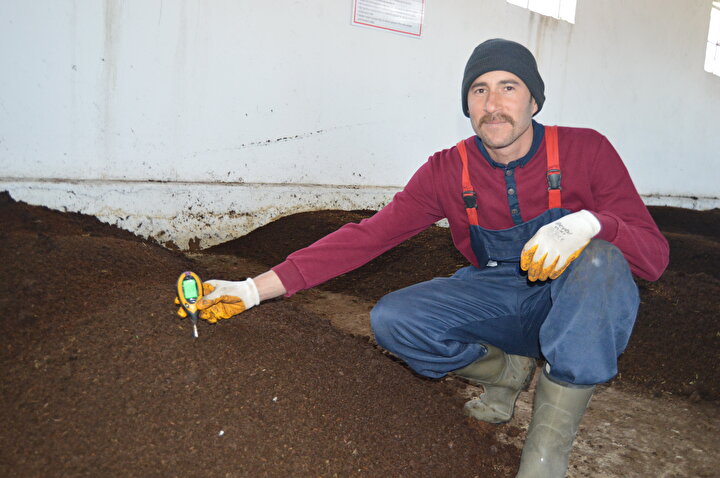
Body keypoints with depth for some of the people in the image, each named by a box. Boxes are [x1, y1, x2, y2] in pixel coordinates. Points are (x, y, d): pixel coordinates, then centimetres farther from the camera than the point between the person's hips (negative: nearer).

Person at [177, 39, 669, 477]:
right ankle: (507, 372, 5)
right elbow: (367, 236, -15)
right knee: (392, 320, -20)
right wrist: (254, 289, -20)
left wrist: (588, 222, -40)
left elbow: (654, 253, -16)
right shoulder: (448, 172, -10)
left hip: (576, 307, -1)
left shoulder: (584, 150, -14)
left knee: (600, 258, -34)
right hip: (499, 301, 2)